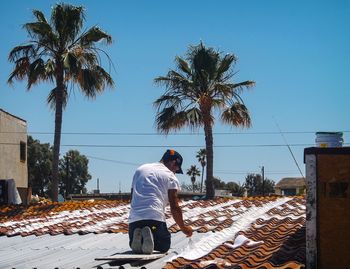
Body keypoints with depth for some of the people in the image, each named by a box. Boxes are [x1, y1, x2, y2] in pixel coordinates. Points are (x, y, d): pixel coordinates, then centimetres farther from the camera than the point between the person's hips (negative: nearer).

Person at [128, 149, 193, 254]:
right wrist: (183, 228, 14)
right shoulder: (170, 177, 5)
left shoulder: (140, 169, 22)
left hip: (134, 218, 4)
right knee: (164, 246, 15)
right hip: (155, 217, -4)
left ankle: (138, 236, -11)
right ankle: (150, 236, -18)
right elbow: (174, 207, 1)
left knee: (135, 247, 25)